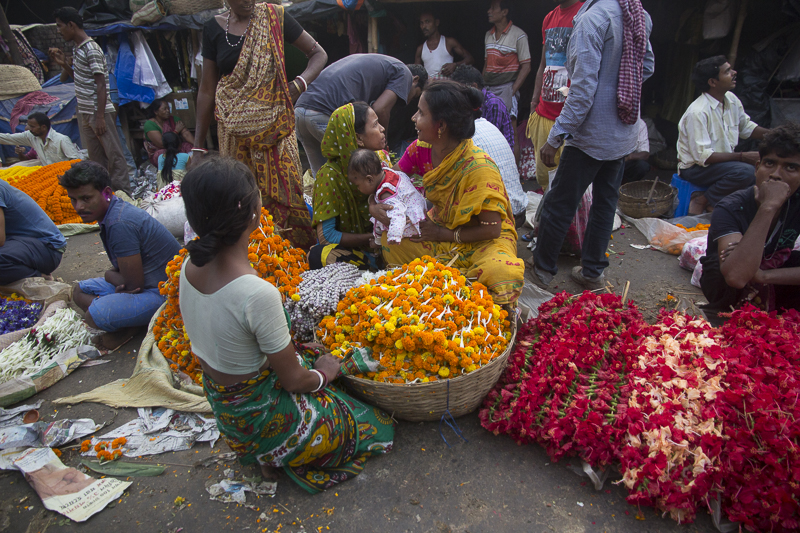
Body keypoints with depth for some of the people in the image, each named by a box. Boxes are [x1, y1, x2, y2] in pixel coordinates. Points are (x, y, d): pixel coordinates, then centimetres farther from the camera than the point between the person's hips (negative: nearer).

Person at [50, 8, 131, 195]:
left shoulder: (91, 49, -12)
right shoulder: (77, 49, 15)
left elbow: (101, 84, -17)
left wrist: (100, 117, -20)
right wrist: (64, 64, 7)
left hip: (99, 112, -9)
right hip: (84, 112, 9)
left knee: (113, 154, -5)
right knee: (95, 156, 10)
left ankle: (123, 194, -2)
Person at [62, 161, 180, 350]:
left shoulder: (120, 224, -26)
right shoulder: (113, 212, 6)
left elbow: (134, 284, -21)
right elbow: (116, 270, 13)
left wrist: (110, 275, -1)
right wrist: (114, 276, -10)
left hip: (162, 292, -11)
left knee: (94, 315, -28)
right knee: (80, 291, 17)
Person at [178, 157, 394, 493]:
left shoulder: (190, 265, -11)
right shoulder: (258, 294, -36)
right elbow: (294, 380, -22)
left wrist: (296, 350, 7)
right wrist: (323, 374, 1)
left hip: (217, 396, 8)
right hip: (259, 411, -7)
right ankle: (274, 455, 8)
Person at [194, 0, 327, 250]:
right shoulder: (214, 28, 8)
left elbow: (318, 54, 7)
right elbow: (207, 89, 8)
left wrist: (299, 84, -13)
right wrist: (198, 144, 6)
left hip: (273, 124, -2)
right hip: (234, 129, 3)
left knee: (283, 188, -8)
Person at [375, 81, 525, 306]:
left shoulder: (479, 169, -29)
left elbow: (491, 229, -23)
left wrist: (443, 234, -19)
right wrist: (375, 205, -17)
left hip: (484, 241, -6)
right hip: (441, 231, 7)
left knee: (500, 273, -38)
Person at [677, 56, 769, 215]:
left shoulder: (732, 100, 3)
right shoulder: (697, 112, -23)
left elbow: (746, 127, 20)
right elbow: (702, 156, -26)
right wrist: (742, 156, -25)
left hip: (724, 160, 8)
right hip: (695, 168, -8)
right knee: (745, 172, -29)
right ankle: (702, 201, -11)